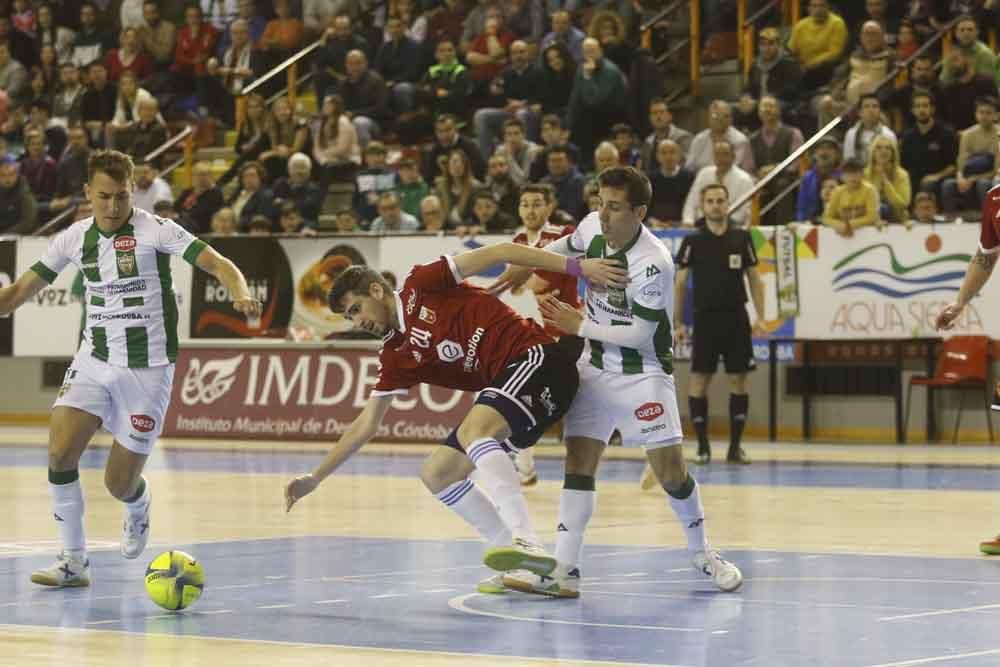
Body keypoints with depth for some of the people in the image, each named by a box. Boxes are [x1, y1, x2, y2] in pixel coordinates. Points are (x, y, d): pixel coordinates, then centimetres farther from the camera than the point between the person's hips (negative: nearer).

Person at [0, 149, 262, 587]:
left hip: (147, 367, -3)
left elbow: (216, 263, -17)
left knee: (119, 484, -1)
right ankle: (73, 562, -5)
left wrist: (241, 295, -36)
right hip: (93, 361, 3)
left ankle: (138, 508, 38)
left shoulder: (154, 230, -10)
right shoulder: (76, 238, 3)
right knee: (60, 452, -17)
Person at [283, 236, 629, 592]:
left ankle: (527, 543, -46)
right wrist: (314, 478, 19)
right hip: (502, 385, 9)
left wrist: (578, 267, -14)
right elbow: (365, 426, 22)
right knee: (436, 474, 5)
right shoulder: (396, 357, 16)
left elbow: (498, 252, -6)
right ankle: (520, 564, 1)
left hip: (535, 357, -9)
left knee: (472, 431, -32)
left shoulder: (419, 286, -2)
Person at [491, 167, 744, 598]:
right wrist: (526, 268, 8)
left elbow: (640, 335, -23)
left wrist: (579, 326, -19)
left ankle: (701, 553, 19)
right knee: (578, 460, -6)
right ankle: (564, 572, -12)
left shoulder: (653, 263, -27)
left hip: (643, 372, -5)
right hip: (595, 365, 5)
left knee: (669, 467, -6)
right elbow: (567, 245, 19)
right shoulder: (592, 227, -7)